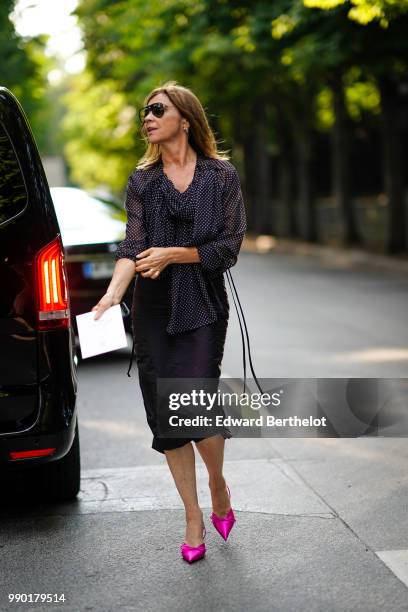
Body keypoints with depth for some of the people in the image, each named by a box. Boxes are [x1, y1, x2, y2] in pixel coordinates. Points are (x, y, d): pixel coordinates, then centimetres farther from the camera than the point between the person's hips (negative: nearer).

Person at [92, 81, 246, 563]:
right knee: (165, 415, 4)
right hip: (153, 311, 3)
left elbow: (229, 247, -3)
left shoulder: (221, 175, 1)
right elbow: (132, 247, -5)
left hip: (204, 306, -3)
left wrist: (174, 254, -13)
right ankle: (194, 518, 18)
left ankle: (218, 487, 21)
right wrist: (111, 296, -21)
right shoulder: (141, 181, 7)